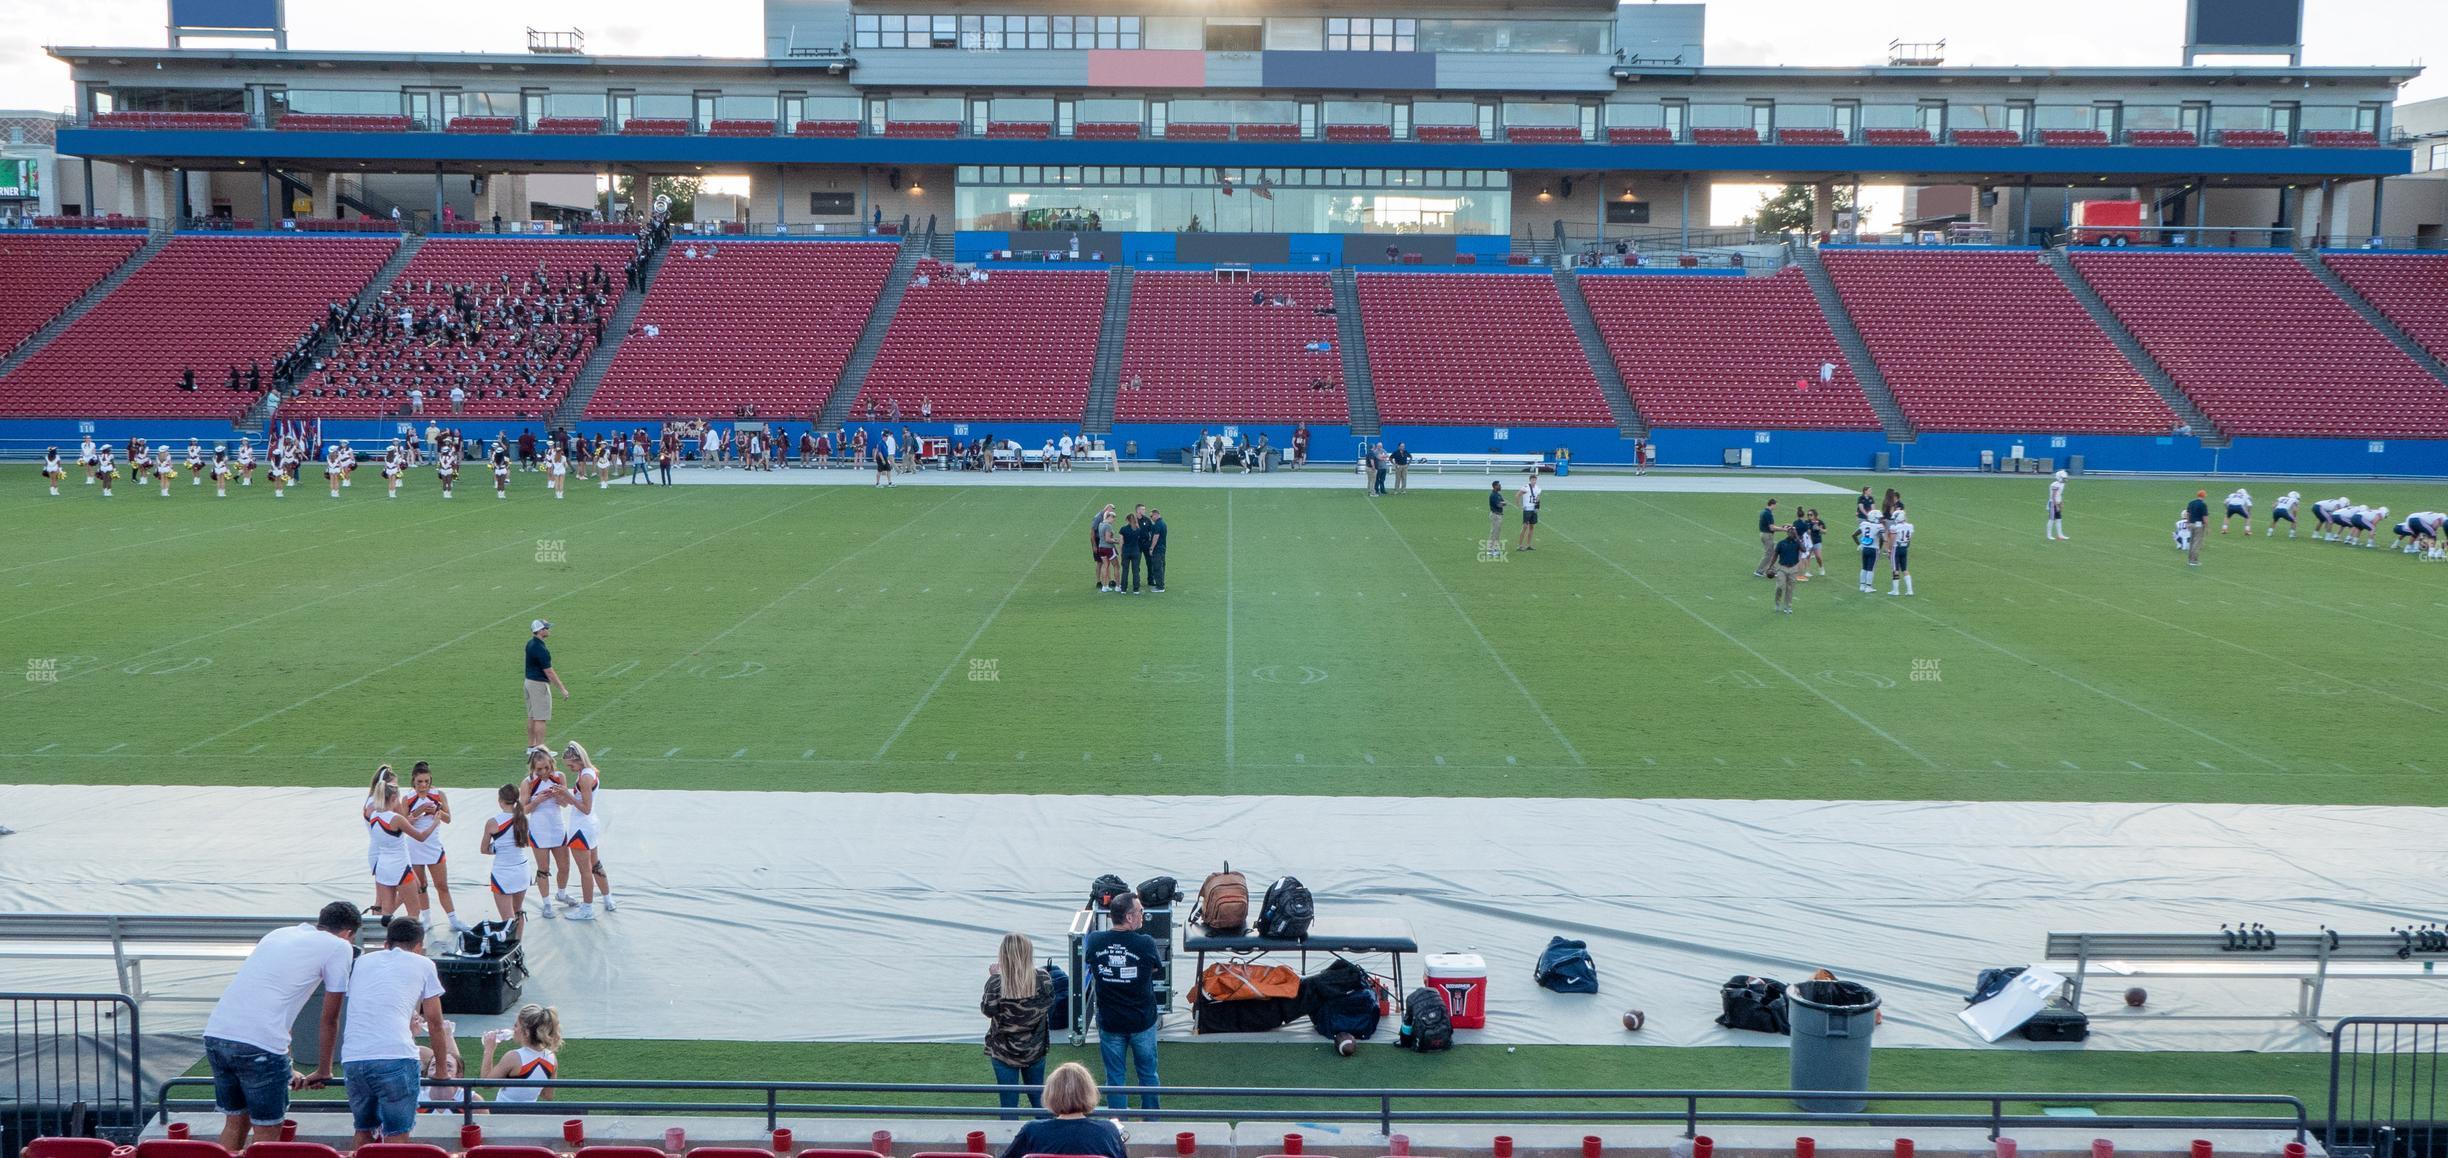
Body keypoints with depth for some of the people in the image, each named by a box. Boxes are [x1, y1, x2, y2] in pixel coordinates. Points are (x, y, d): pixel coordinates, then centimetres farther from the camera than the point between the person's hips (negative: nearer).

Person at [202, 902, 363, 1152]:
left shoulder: (279, 934, 27)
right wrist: (324, 1071, 26)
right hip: (259, 1044, -7)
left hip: (215, 1033, 7)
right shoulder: (339, 947, 7)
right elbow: (330, 1020, 12)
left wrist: (286, 1069, 38)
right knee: (267, 1133, 7)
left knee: (235, 1123, 21)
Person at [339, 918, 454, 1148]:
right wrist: (442, 1069, 29)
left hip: (351, 1057, 4)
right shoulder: (423, 965, 15)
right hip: (395, 1057, -4)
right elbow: (435, 1022, 18)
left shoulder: (362, 961, 26)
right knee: (397, 1136, 2)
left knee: (364, 1130, 21)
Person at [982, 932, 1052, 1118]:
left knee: (1009, 1102, 10)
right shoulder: (1044, 979, -15)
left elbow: (987, 1010, -6)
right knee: (1039, 1097, 21)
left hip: (1004, 1052, -3)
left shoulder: (997, 983, -23)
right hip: (1035, 1049, 3)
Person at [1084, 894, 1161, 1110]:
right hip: (1142, 1020, -1)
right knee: (1147, 1074, 18)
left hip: (1109, 1022, 2)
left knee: (1114, 1076, 16)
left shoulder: (1094, 941, -14)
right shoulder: (1146, 944, -21)